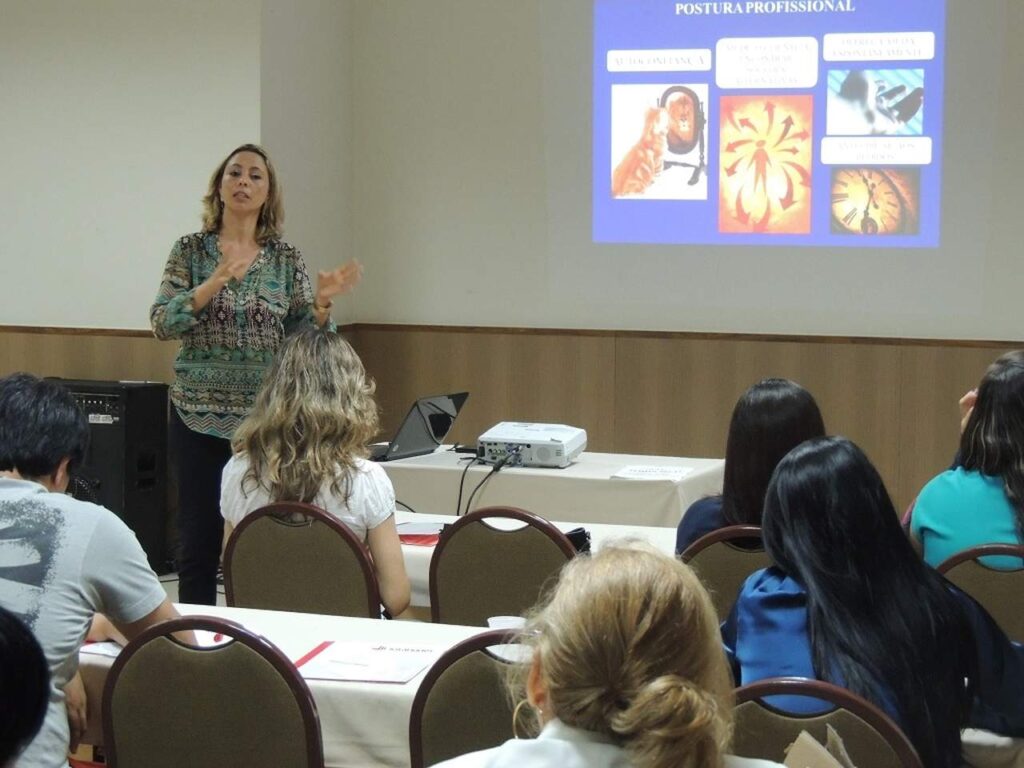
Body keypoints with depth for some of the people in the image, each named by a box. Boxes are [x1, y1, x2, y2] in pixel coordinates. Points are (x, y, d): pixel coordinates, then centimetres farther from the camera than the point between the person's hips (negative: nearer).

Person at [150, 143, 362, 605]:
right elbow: (161, 324, -7)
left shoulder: (286, 258, 6)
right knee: (199, 540, 2)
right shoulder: (191, 250, 3)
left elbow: (302, 338, 5)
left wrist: (322, 303, -14)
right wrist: (213, 284, -20)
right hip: (200, 414, -1)